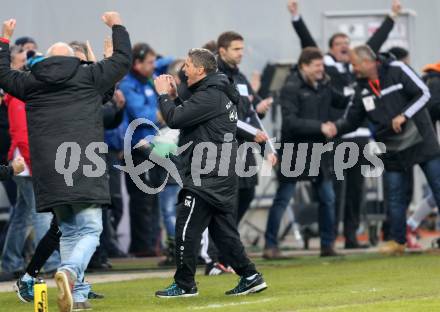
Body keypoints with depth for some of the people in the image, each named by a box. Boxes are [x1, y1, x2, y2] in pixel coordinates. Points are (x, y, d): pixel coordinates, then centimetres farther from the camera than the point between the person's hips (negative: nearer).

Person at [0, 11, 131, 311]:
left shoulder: (31, 83, 12)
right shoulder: (89, 76, 7)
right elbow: (123, 59, 17)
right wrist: (117, 27, 32)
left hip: (48, 172, 3)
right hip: (84, 168, -3)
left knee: (69, 231, 15)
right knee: (90, 229, -3)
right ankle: (70, 271, -31)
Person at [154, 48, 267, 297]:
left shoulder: (209, 96, -16)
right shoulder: (219, 93, 17)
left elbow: (175, 119, -20)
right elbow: (186, 116, 23)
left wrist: (164, 95, -5)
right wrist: (174, 97, 12)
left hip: (205, 178, -10)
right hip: (222, 176, 10)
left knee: (187, 230, -3)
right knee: (224, 230, 12)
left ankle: (184, 285, 3)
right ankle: (250, 277, 9)